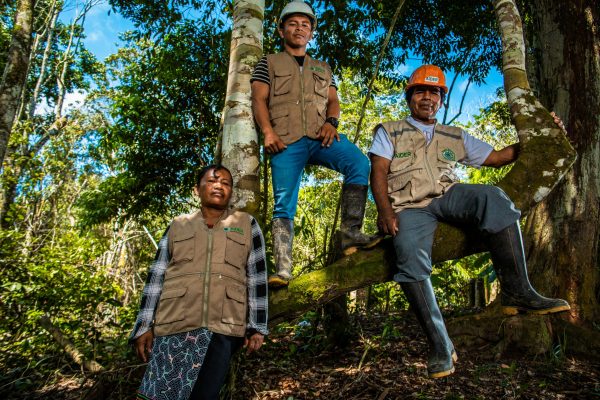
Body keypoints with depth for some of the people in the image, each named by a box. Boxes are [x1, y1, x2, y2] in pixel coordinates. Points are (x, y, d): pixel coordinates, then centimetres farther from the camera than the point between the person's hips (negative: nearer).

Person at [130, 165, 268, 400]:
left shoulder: (247, 226, 10)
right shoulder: (178, 226, 13)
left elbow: (257, 279, 6)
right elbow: (156, 277, 10)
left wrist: (257, 326, 2)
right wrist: (145, 326, 4)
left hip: (223, 328, -1)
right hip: (174, 326, 1)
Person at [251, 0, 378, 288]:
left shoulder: (323, 68, 30)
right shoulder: (269, 63, 21)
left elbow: (333, 101, 19)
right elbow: (259, 100, 8)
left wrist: (331, 122, -5)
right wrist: (268, 131, -10)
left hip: (319, 136, 2)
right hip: (286, 140, -2)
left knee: (359, 162, -26)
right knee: (284, 204, -11)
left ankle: (350, 232, -22)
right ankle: (283, 270, -16)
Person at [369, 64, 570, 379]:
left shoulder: (455, 137, 26)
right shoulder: (389, 132, 17)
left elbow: (497, 157, 22)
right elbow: (378, 173, 3)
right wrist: (385, 212, -14)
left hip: (447, 198, 3)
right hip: (408, 208, -2)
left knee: (492, 197, -31)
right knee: (411, 261, -34)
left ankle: (516, 292, -28)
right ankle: (439, 344, -24)